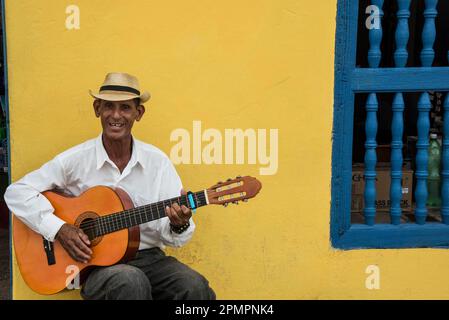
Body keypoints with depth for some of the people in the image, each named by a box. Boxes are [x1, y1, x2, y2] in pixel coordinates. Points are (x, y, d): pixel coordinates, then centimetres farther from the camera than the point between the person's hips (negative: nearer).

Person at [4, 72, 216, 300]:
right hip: (95, 263, -2)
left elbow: (171, 237, 2)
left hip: (149, 257, 2)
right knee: (130, 281, -36)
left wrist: (178, 225, -23)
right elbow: (17, 192, -1)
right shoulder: (76, 160, -4)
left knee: (195, 287, -26)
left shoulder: (157, 160, 1)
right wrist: (59, 229, -13)